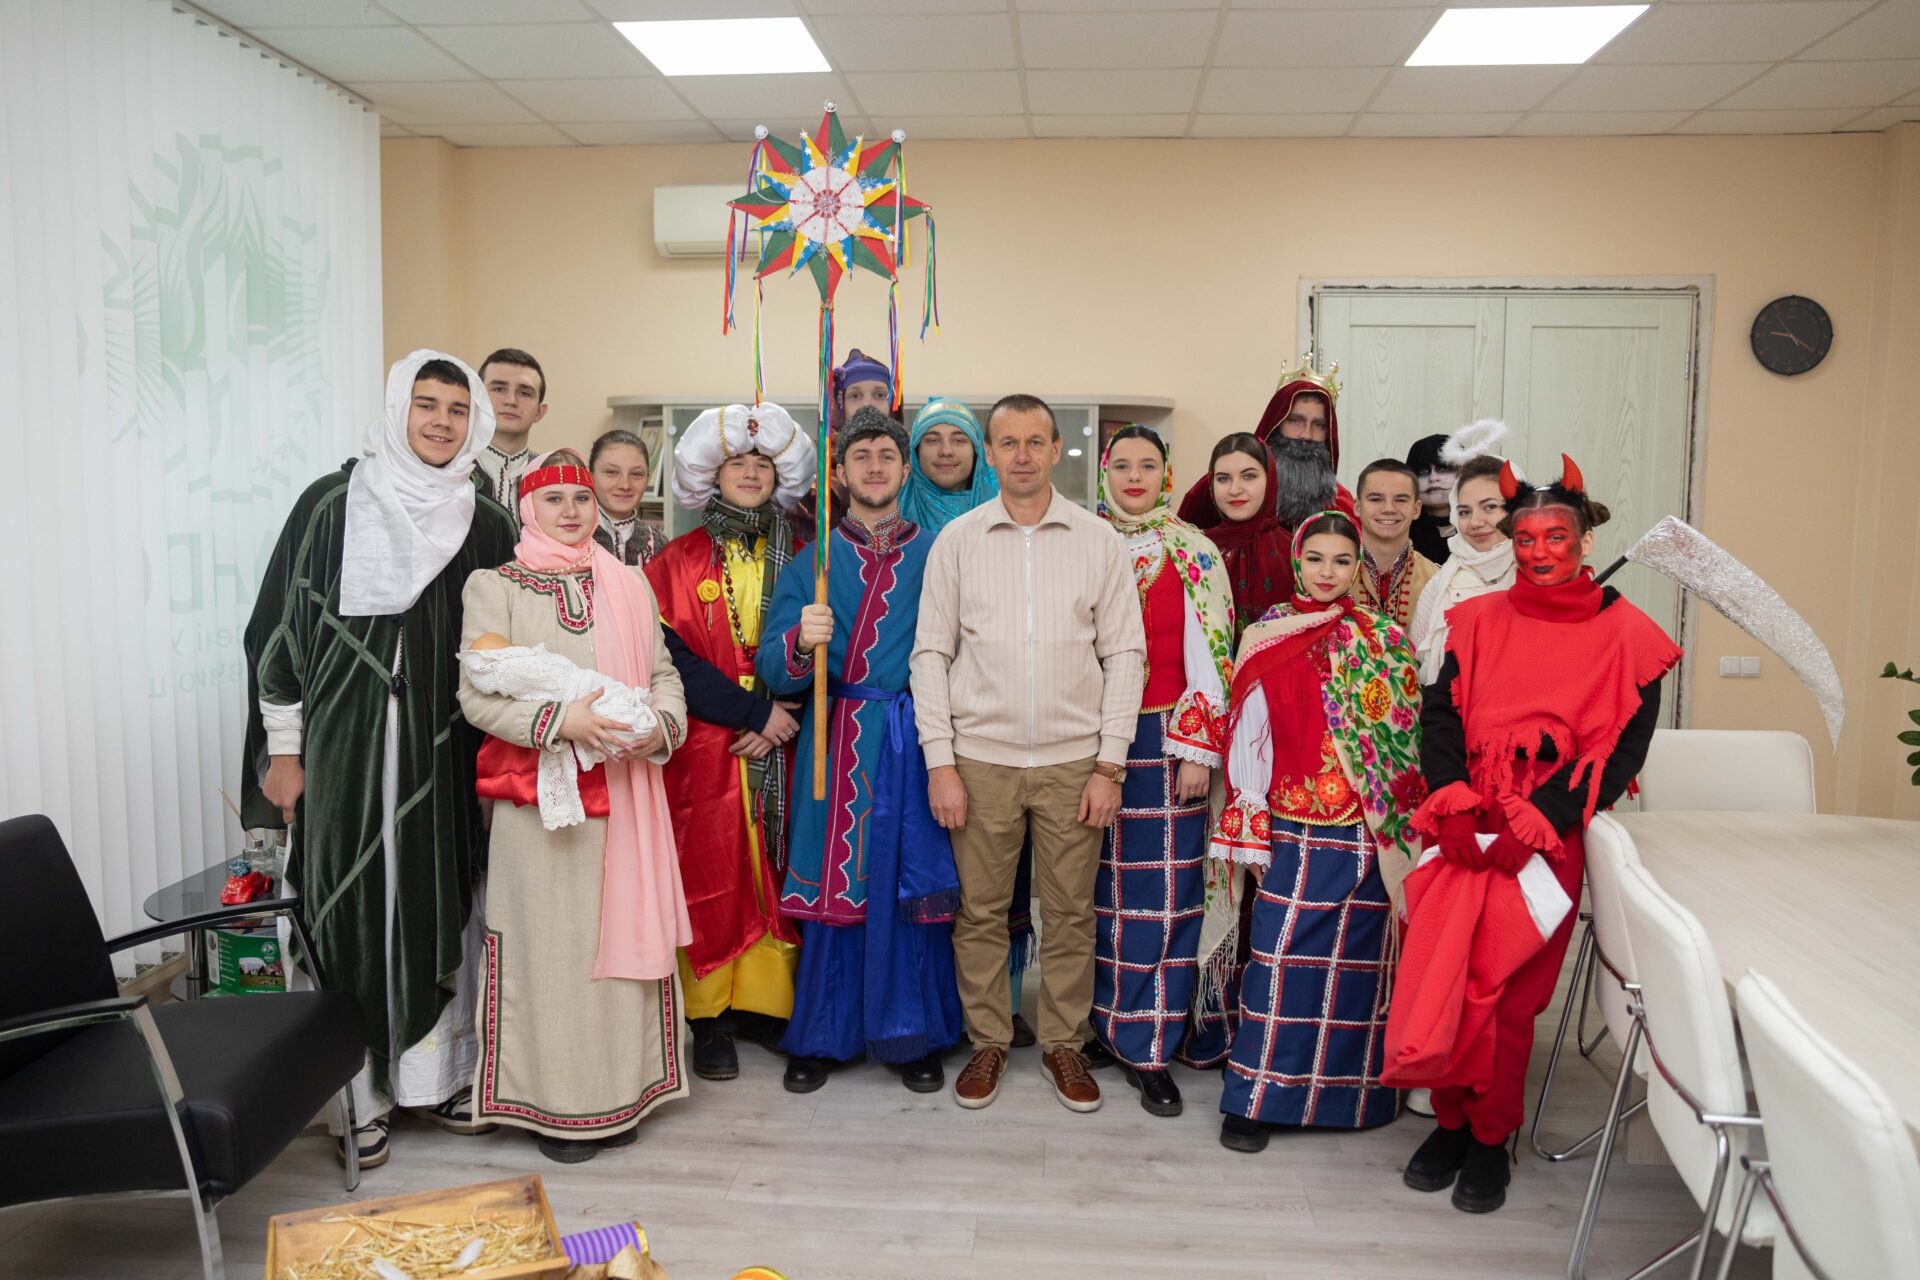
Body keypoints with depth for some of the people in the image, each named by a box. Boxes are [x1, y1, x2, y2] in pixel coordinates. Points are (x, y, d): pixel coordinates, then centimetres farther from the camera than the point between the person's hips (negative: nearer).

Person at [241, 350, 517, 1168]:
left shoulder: (485, 524, 6)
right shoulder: (334, 503, -1)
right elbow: (283, 626, 0)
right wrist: (282, 749, -2)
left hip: (446, 752, 2)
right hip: (348, 742, -2)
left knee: (441, 903, 8)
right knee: (357, 908, 2)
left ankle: (437, 1071, 23)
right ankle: (363, 1092, 16)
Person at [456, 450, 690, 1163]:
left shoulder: (628, 584, 13)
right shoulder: (494, 586, 1)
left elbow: (664, 672, 12)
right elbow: (477, 695, -7)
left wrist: (662, 724, -9)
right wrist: (561, 720, -20)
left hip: (626, 794, 4)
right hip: (541, 799, -3)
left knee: (626, 934, 8)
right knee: (551, 941, 1)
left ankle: (620, 1091, 24)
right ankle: (556, 1104, 16)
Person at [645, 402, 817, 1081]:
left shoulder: (796, 560, 9)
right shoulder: (680, 561, 1)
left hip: (777, 745, 3)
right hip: (707, 748, -2)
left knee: (775, 872, 6)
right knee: (710, 874, 1)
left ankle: (765, 1002, 18)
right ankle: (710, 1017, 11)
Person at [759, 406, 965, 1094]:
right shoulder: (811, 562, 7)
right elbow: (772, 669, 0)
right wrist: (802, 644, -22)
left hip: (914, 744, 0)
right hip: (835, 743, 0)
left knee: (915, 887, 4)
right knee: (833, 885, 4)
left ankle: (913, 1036, 20)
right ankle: (819, 1035, 21)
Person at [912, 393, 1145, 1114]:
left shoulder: (1097, 540, 4)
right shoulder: (958, 540, 3)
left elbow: (1124, 653, 3)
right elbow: (931, 654, 2)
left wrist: (1110, 764, -3)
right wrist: (940, 763, -4)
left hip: (1073, 759, 0)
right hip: (981, 758, 0)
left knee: (1071, 912, 7)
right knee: (981, 911, 7)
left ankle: (1064, 1045, 25)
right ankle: (988, 1043, 25)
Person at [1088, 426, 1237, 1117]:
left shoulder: (1194, 554, 3)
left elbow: (1211, 656, -1)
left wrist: (1200, 748, -8)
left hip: (1165, 739, -2)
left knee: (1161, 894, -2)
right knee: (1096, 888, 9)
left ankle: (1147, 1044, 8)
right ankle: (1095, 1018, 25)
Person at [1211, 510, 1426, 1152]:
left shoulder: (1387, 640, 5)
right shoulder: (1266, 639, 2)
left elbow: (1408, 734, 6)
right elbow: (1247, 737, 1)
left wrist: (1401, 821, 2)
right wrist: (1250, 828, -3)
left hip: (1373, 831, 2)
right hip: (1296, 828, -1)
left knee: (1361, 954, 9)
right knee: (1282, 956, -4)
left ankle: (1353, 1087, 26)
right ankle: (1253, 1097, 6)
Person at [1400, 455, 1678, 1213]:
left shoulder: (1625, 636, 2)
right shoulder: (1479, 620, 10)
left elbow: (1622, 752, -4)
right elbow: (1439, 714, 3)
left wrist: (1535, 825, -15)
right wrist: (1453, 802, -14)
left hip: (1550, 838, -2)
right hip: (1465, 830, 2)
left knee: (1511, 994, 1)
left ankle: (1490, 1137, 21)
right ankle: (1450, 1121, 20)